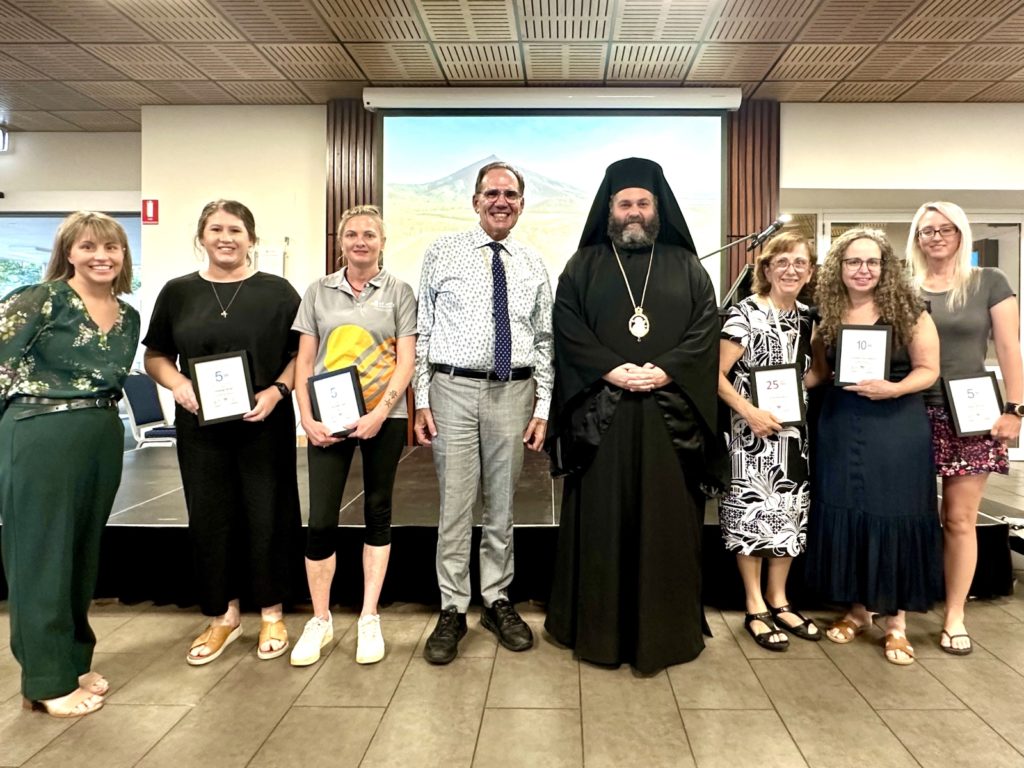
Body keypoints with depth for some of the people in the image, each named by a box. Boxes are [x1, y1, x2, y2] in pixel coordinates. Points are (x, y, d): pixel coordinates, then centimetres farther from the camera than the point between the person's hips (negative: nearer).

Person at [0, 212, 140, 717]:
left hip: (103, 441, 7)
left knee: (84, 552, 15)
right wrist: (41, 403, -8)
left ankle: (75, 659, 30)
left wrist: (96, 414, 12)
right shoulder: (41, 300, -9)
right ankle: (48, 680, 16)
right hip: (41, 439, -6)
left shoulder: (128, 317, 11)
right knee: (43, 554, 3)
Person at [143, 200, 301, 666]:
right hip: (201, 427, 2)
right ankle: (223, 617, 27)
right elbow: (155, 356, 10)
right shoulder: (178, 292, 7)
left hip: (264, 426, -2)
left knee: (267, 518, 5)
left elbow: (302, 355, 1)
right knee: (209, 521, 9)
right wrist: (178, 383, -10)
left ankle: (272, 615, 23)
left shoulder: (277, 292, 1)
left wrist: (277, 390, -15)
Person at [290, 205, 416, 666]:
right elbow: (304, 361, 7)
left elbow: (405, 362, -2)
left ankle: (369, 619, 20)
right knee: (320, 520, -1)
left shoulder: (399, 293, 4)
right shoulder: (319, 292, 9)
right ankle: (320, 621, 17)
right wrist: (307, 418, -4)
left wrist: (379, 414, -14)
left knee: (377, 513, 8)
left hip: (383, 418, -1)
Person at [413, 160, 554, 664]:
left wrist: (543, 407, 4)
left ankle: (497, 601, 26)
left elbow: (544, 341, 11)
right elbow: (422, 331, 2)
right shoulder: (443, 253, 4)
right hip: (454, 387, -2)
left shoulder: (533, 265, 10)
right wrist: (421, 400, -4)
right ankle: (453, 610, 16)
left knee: (502, 505, 11)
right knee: (455, 504, 1)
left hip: (513, 392, 2)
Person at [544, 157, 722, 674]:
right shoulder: (583, 265, 11)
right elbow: (567, 325, -1)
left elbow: (706, 326, 3)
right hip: (601, 412, 0)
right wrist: (611, 369, -14)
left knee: (667, 518, 4)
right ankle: (600, 627, 15)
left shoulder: (686, 267, 13)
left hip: (670, 412, 1)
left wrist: (665, 370, -13)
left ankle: (667, 628, 17)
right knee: (601, 518, 3)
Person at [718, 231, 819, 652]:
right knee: (753, 510, 1)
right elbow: (716, 374, -15)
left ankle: (779, 601, 27)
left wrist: (803, 389, 0)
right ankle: (755, 608, 15)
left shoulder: (809, 317, 7)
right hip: (752, 427, -6)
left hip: (794, 429, 6)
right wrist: (750, 412, -21)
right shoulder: (745, 313, -10)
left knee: (789, 513, 12)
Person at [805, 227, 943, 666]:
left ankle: (896, 621, 18)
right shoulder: (828, 317, 3)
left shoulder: (908, 311, -6)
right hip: (841, 429, 3)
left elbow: (928, 370, -5)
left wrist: (894, 389, -22)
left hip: (897, 429, -3)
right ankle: (857, 608, 27)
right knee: (844, 515, 8)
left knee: (894, 517, 2)